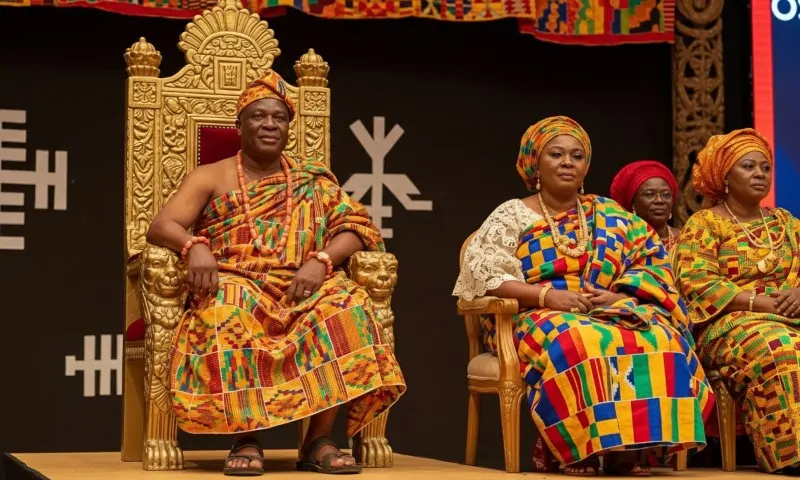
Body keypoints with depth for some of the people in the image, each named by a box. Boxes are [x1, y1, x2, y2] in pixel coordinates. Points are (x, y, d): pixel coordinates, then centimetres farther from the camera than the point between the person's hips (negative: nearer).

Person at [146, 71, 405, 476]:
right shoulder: (211, 178, 11)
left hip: (301, 287, 2)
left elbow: (356, 227, 5)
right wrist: (194, 246, -25)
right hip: (236, 284, -2)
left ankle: (319, 439, -29)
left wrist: (321, 260, -16)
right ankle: (245, 439, -34)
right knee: (231, 310, -38)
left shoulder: (312, 180, 16)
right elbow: (160, 227, -2)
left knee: (345, 306, -31)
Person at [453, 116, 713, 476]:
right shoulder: (512, 216, 7)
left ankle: (631, 445, -33)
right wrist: (545, 296, -18)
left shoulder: (611, 215, 18)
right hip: (539, 319, -3)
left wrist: (618, 295, -11)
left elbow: (653, 261, 10)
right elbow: (481, 273, -6)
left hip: (611, 315, 3)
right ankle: (579, 446, -37)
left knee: (659, 338, -31)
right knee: (576, 341, -40)